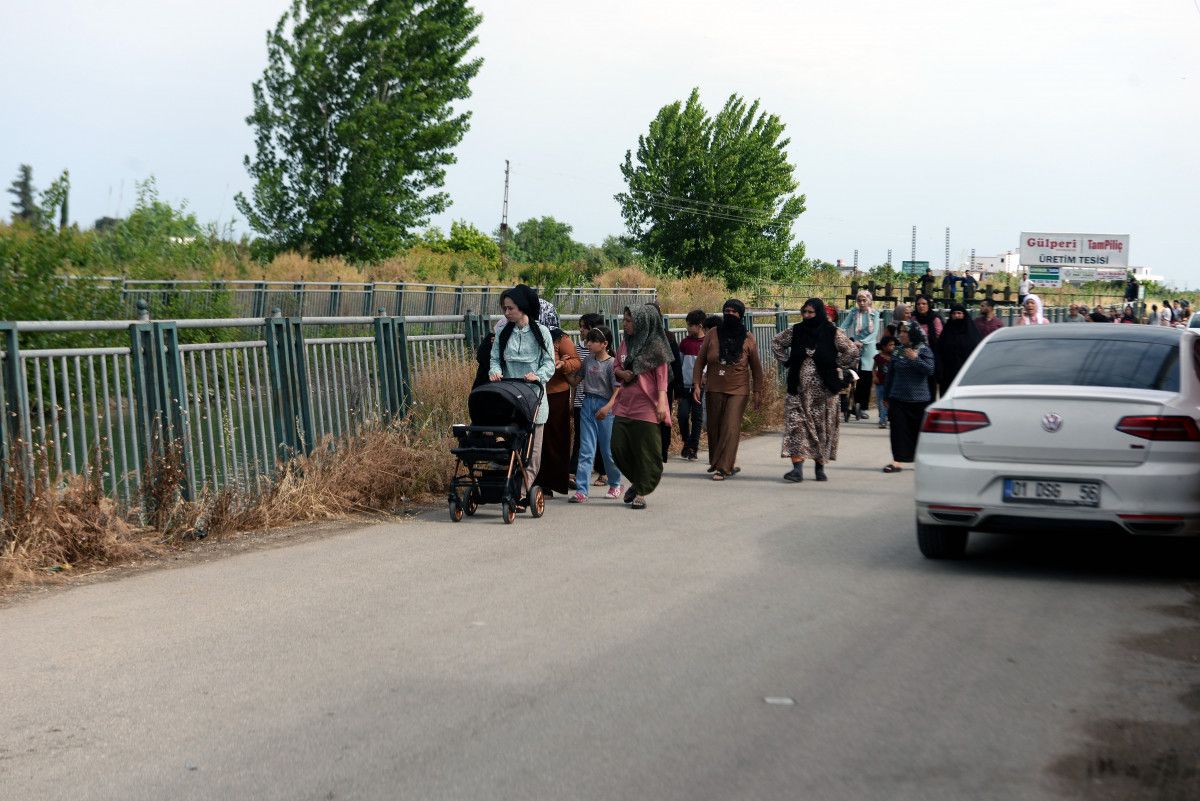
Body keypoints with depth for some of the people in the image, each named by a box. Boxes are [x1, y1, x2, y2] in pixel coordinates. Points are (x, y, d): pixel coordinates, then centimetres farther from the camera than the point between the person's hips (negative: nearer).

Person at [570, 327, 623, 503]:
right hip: (587, 404, 5)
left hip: (605, 406, -5)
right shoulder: (589, 360, 9)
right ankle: (581, 490, -4)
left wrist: (608, 407, -24)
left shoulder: (612, 363, -9)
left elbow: (617, 389, -15)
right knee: (586, 450, -1)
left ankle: (615, 484, 27)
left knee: (608, 449, 6)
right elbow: (578, 379, 22)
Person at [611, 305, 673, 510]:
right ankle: (637, 481, 26)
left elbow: (662, 375, -9)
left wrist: (662, 402, -17)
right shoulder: (626, 343, 12)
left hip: (646, 405, -6)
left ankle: (641, 492, 10)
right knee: (618, 447, 3)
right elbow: (616, 367, 22)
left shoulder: (656, 346, -6)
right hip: (624, 404, 6)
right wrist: (621, 373, -2)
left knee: (645, 450, -1)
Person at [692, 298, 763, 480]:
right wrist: (696, 385, -2)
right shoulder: (712, 334, 3)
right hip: (714, 390, 2)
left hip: (738, 391, -2)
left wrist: (757, 392, 5)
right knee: (714, 428, 9)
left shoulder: (748, 338, 2)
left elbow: (756, 367, 8)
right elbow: (700, 361, 6)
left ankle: (723, 467, -9)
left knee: (730, 429, -11)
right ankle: (715, 462, 27)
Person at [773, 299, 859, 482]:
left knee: (822, 426, 5)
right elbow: (776, 342, 18)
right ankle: (797, 468, -12)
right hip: (799, 389, 2)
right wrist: (786, 362, 9)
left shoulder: (832, 333, -5)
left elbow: (852, 351, -1)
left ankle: (820, 467, 18)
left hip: (823, 389, -2)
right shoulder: (796, 331, 4)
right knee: (796, 424, -9)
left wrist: (837, 366, -3)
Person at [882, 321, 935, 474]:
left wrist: (915, 358, -25)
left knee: (919, 430, 6)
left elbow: (930, 370, -16)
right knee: (898, 429, -5)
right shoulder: (898, 351, 8)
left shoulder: (924, 350, -4)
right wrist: (886, 396, 16)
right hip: (898, 397, 3)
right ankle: (897, 461, -5)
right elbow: (891, 374, 14)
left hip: (918, 399, -3)